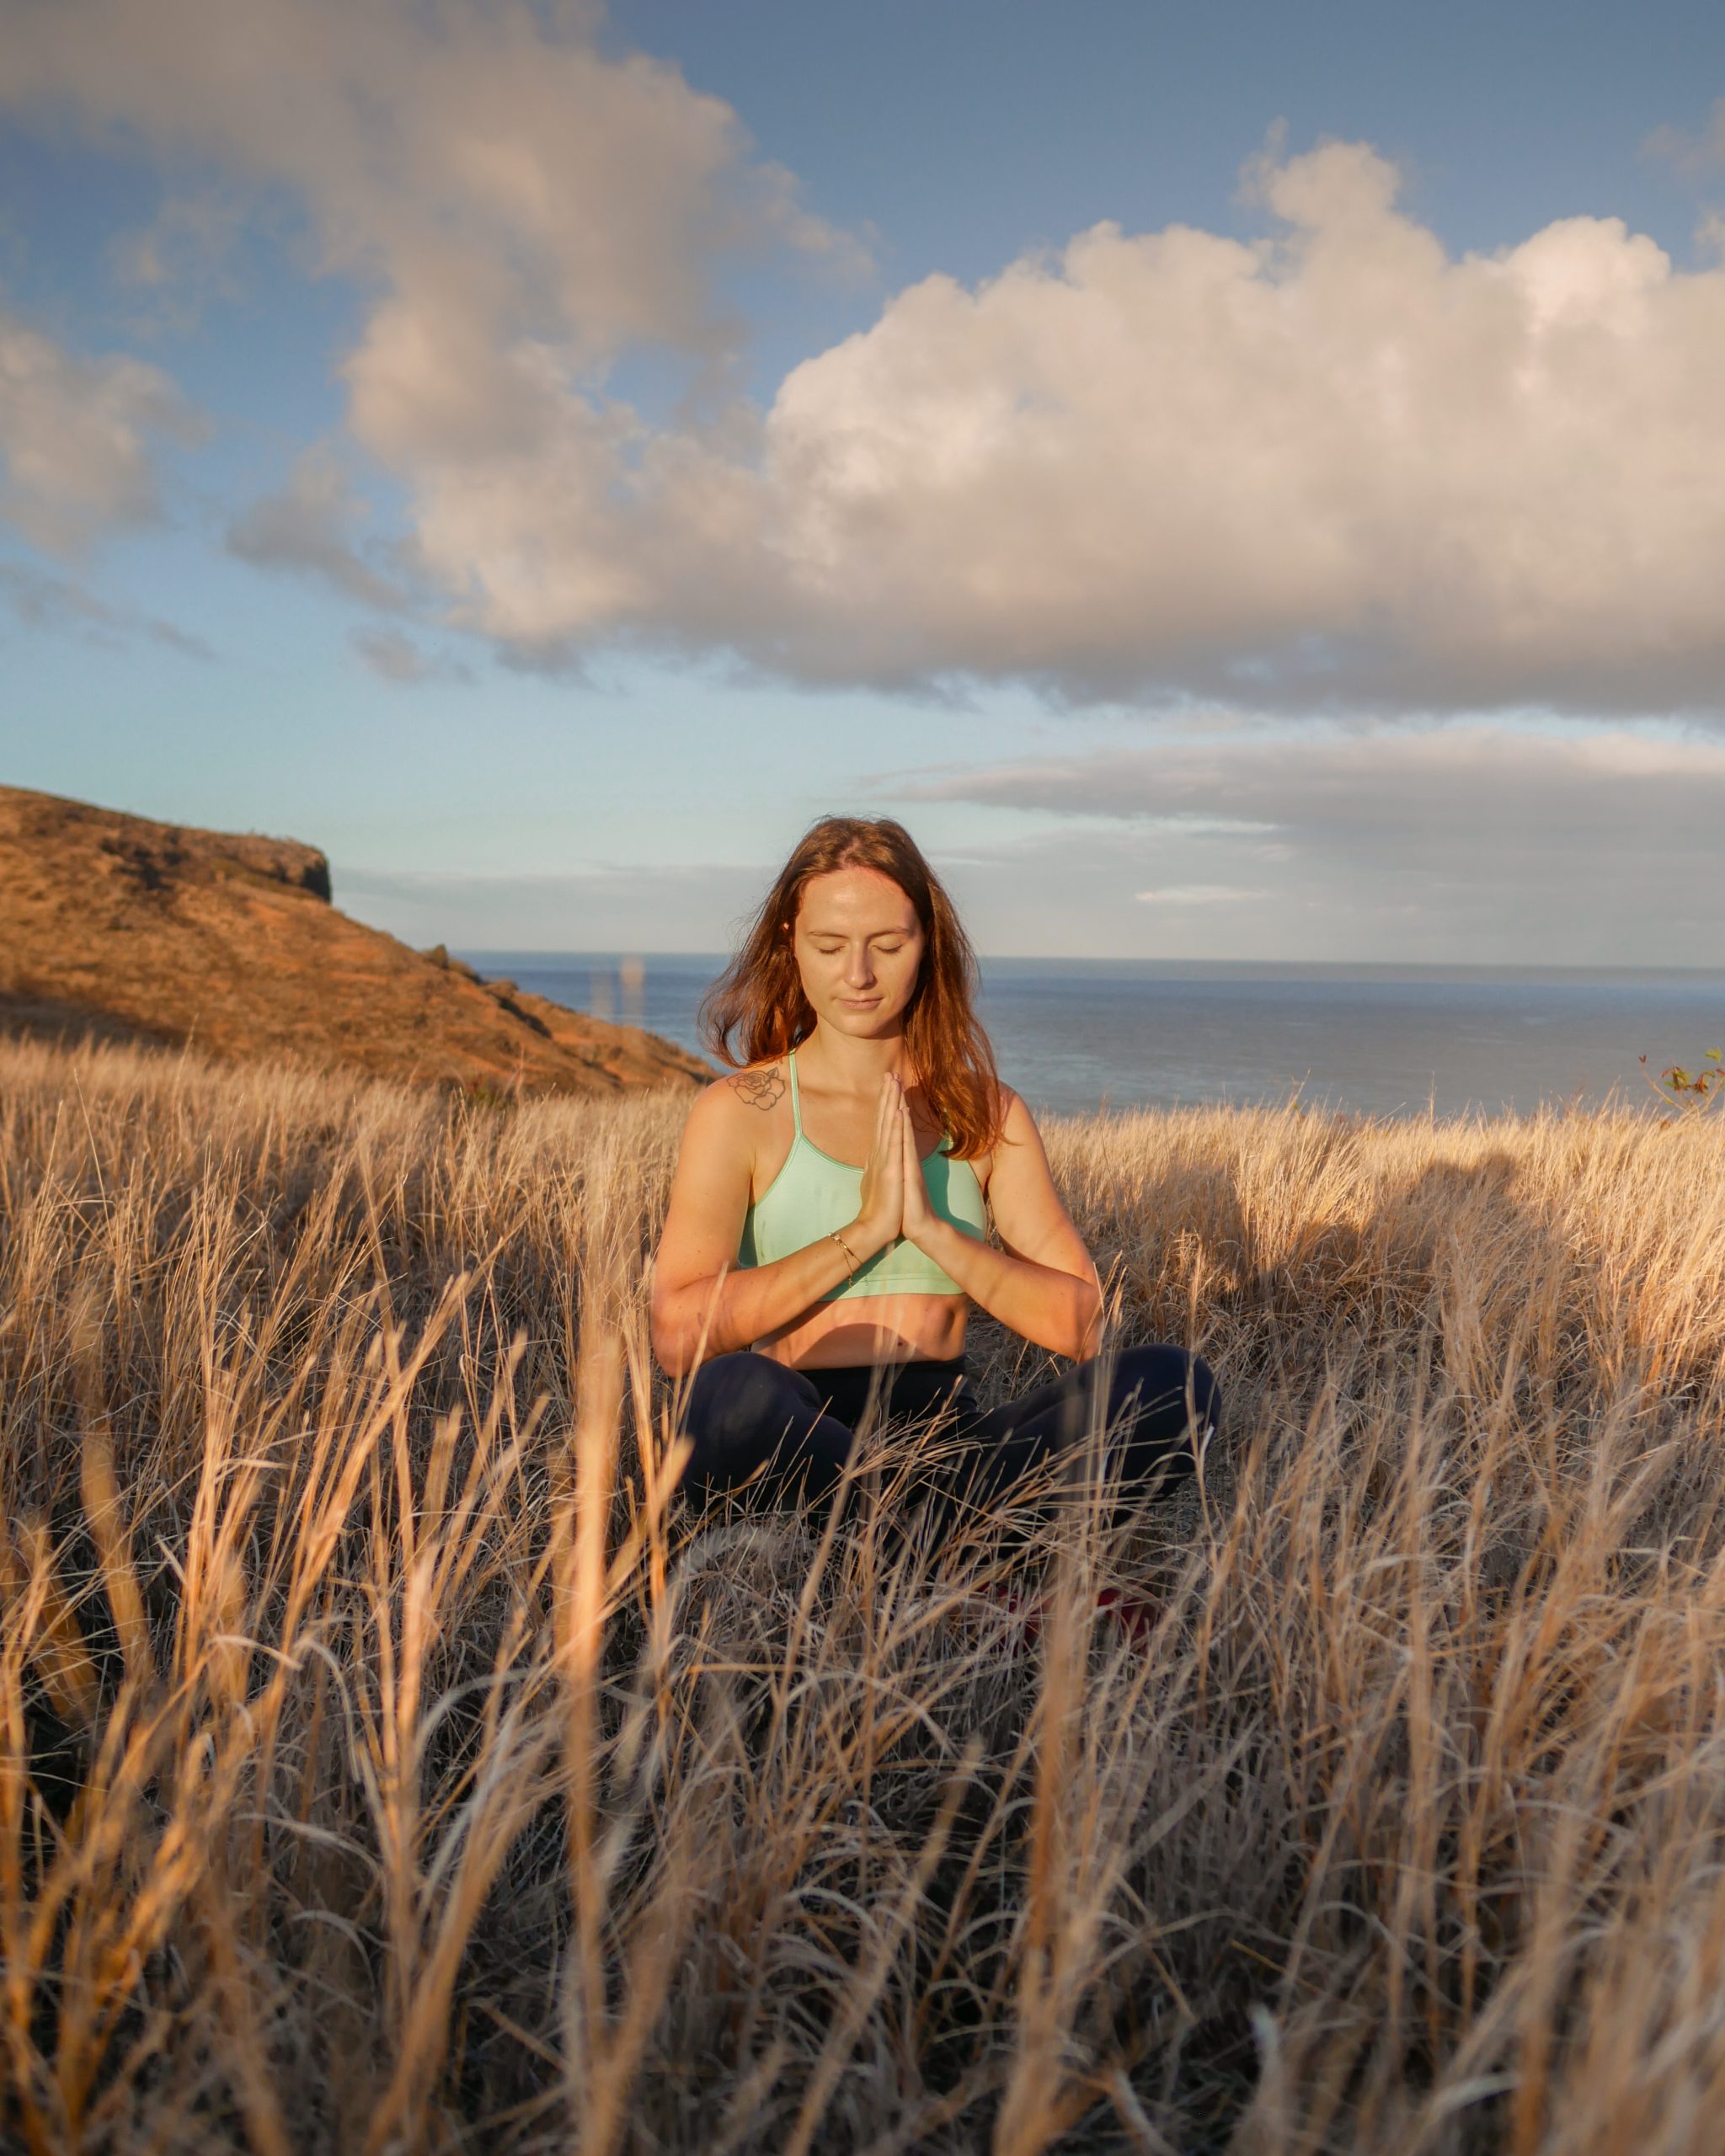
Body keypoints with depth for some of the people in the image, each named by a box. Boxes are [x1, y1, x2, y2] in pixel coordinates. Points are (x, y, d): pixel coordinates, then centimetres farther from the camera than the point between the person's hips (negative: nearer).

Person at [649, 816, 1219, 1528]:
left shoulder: (988, 1114, 11)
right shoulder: (738, 1113, 2)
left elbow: (1078, 1325, 2)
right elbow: (677, 1335, -11)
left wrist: (932, 1228, -11)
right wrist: (862, 1231, -14)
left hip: (945, 1436, 3)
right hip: (793, 1443, -2)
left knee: (1174, 1385, -21)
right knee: (733, 1392, -38)